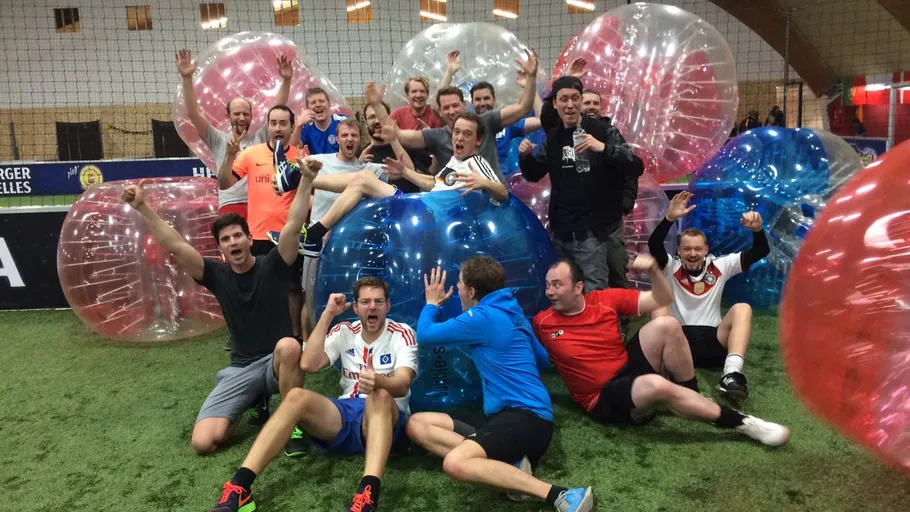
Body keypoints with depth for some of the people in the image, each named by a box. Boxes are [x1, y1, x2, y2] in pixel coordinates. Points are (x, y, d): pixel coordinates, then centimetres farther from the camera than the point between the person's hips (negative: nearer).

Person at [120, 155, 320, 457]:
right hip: (241, 367, 3)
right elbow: (176, 247, -6)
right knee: (203, 442, -13)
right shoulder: (217, 275, 3)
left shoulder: (271, 266, -4)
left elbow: (293, 225, -18)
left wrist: (306, 180, -30)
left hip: (278, 361, -3)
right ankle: (254, 400, 17)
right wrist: (142, 208, -15)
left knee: (288, 345, -42)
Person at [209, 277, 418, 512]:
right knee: (297, 396, -25)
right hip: (346, 415, 4)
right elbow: (308, 364, -6)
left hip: (386, 418, -3)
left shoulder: (402, 333, 0)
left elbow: (402, 385, -17)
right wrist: (328, 313, -6)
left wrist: (378, 381, -42)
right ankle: (239, 486, -31)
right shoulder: (344, 332, 11)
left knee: (380, 396, -39)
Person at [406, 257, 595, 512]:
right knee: (417, 424, 2)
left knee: (455, 463, -34)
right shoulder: (509, 312, 16)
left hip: (527, 417, -10)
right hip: (508, 415, 10)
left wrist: (432, 304, 19)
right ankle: (509, 464, -11)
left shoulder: (483, 317, -11)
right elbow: (542, 359, 28)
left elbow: (425, 335, -1)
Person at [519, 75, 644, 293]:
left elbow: (636, 168, -14)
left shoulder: (603, 131, -6)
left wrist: (603, 148, -32)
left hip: (593, 231, -5)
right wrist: (525, 156, -4)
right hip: (561, 232, 5)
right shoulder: (552, 137, 8)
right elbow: (534, 175, 19)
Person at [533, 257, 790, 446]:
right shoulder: (543, 323, -5)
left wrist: (653, 270, -15)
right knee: (657, 385, -37)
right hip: (604, 399, -4)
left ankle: (693, 396, -5)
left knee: (665, 324, -21)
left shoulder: (606, 299, 0)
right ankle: (741, 422, -19)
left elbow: (664, 300, 3)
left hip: (630, 369, 4)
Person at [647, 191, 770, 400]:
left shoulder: (719, 267, 11)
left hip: (713, 341, 1)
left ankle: (732, 374, -42)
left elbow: (761, 252, 4)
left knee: (742, 308, -21)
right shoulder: (671, 268, 6)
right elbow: (653, 246, -14)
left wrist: (757, 229, -17)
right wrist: (669, 218, -29)